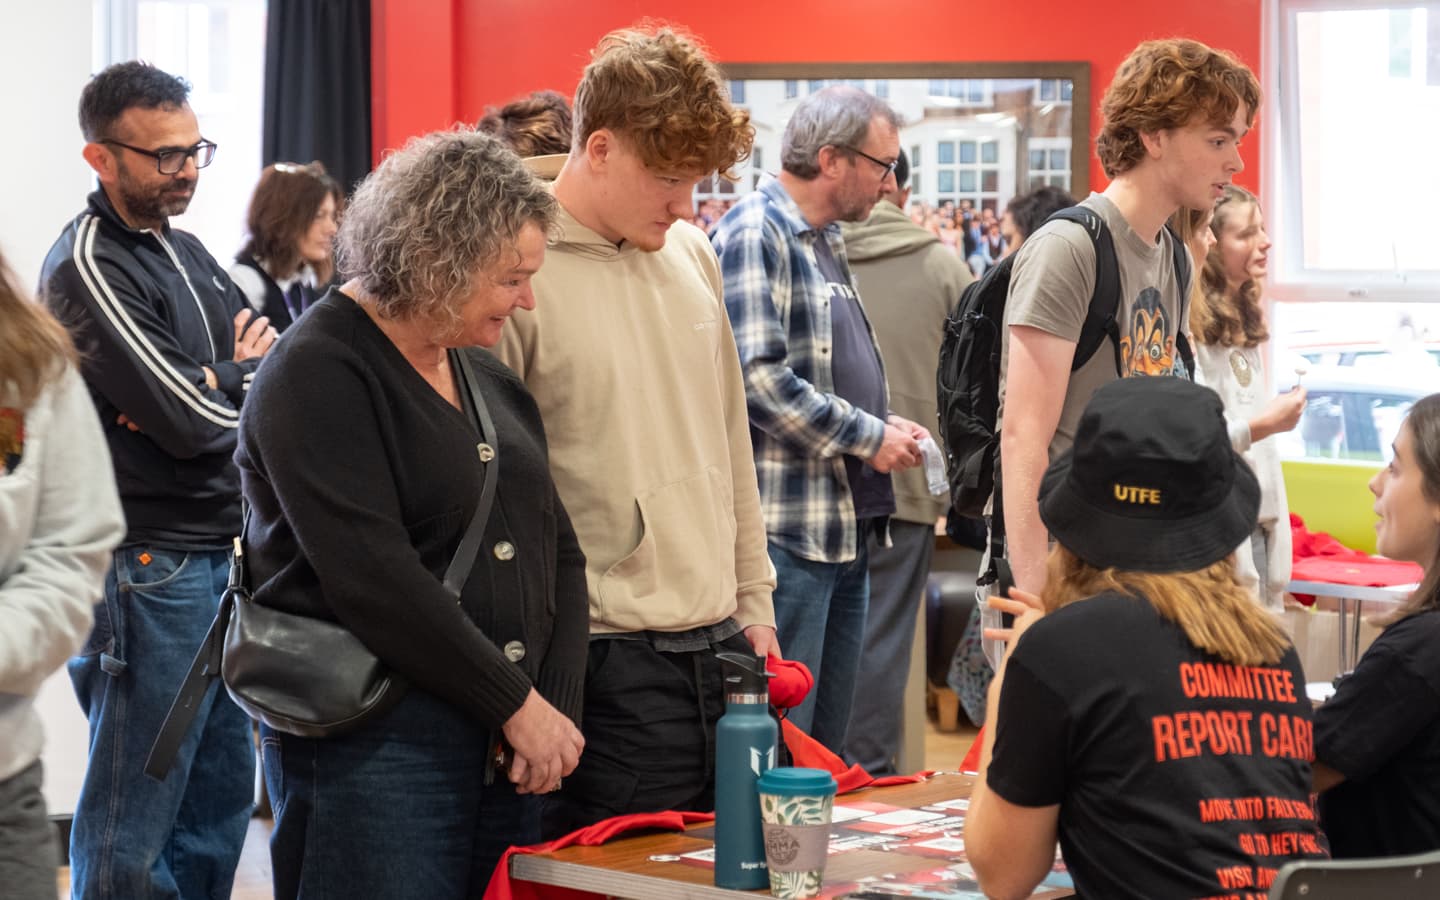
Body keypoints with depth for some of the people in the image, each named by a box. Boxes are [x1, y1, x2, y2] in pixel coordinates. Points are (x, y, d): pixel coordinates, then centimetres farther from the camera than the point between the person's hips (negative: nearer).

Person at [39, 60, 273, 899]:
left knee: (222, 793, 15)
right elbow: (194, 420, -20)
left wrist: (214, 387, -12)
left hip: (213, 555, 9)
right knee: (133, 828, -3)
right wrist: (247, 373, 0)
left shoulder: (184, 249, 13)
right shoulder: (89, 267, -14)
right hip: (148, 568, -9)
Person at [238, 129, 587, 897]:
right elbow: (375, 580, -18)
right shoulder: (320, 374, -10)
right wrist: (516, 704, -14)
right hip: (371, 747, -7)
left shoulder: (487, 374, 15)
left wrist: (556, 707, -1)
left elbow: (559, 553, 14)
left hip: (507, 746, 7)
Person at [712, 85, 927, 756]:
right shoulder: (754, 234, -12)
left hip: (845, 525, 10)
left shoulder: (826, 242, 19)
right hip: (788, 527, -10)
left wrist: (887, 428, 8)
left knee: (828, 739, 14)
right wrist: (869, 436, -14)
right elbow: (758, 376, -22)